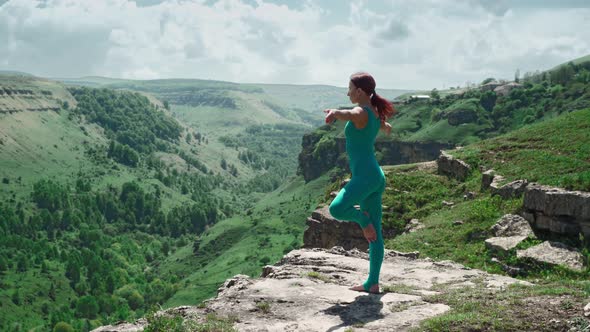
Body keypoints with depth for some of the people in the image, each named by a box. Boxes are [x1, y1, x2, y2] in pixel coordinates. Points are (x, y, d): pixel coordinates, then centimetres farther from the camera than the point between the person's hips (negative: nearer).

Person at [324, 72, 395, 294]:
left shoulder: (361, 113, -11)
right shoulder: (375, 114, 16)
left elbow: (349, 114, -36)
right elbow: (385, 128, 39)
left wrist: (334, 113, -58)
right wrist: (386, 127, 64)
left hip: (365, 175, -10)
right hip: (376, 176, 10)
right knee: (375, 234, 9)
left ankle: (362, 217, -1)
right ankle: (372, 283, 13)